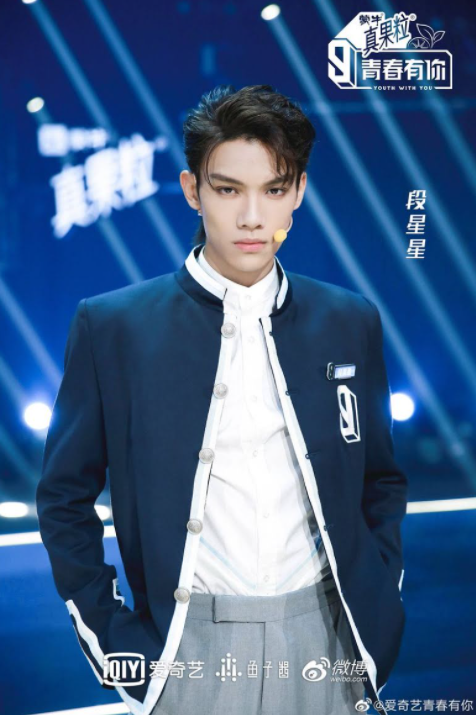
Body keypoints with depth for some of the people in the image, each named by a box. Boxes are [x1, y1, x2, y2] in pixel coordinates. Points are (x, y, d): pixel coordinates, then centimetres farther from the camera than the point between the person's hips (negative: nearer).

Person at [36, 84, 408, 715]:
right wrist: (114, 642, -3)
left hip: (321, 641, 2)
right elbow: (64, 497, 2)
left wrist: (375, 614, 4)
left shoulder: (351, 323, 3)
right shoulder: (112, 326, -5)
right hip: (187, 651, -2)